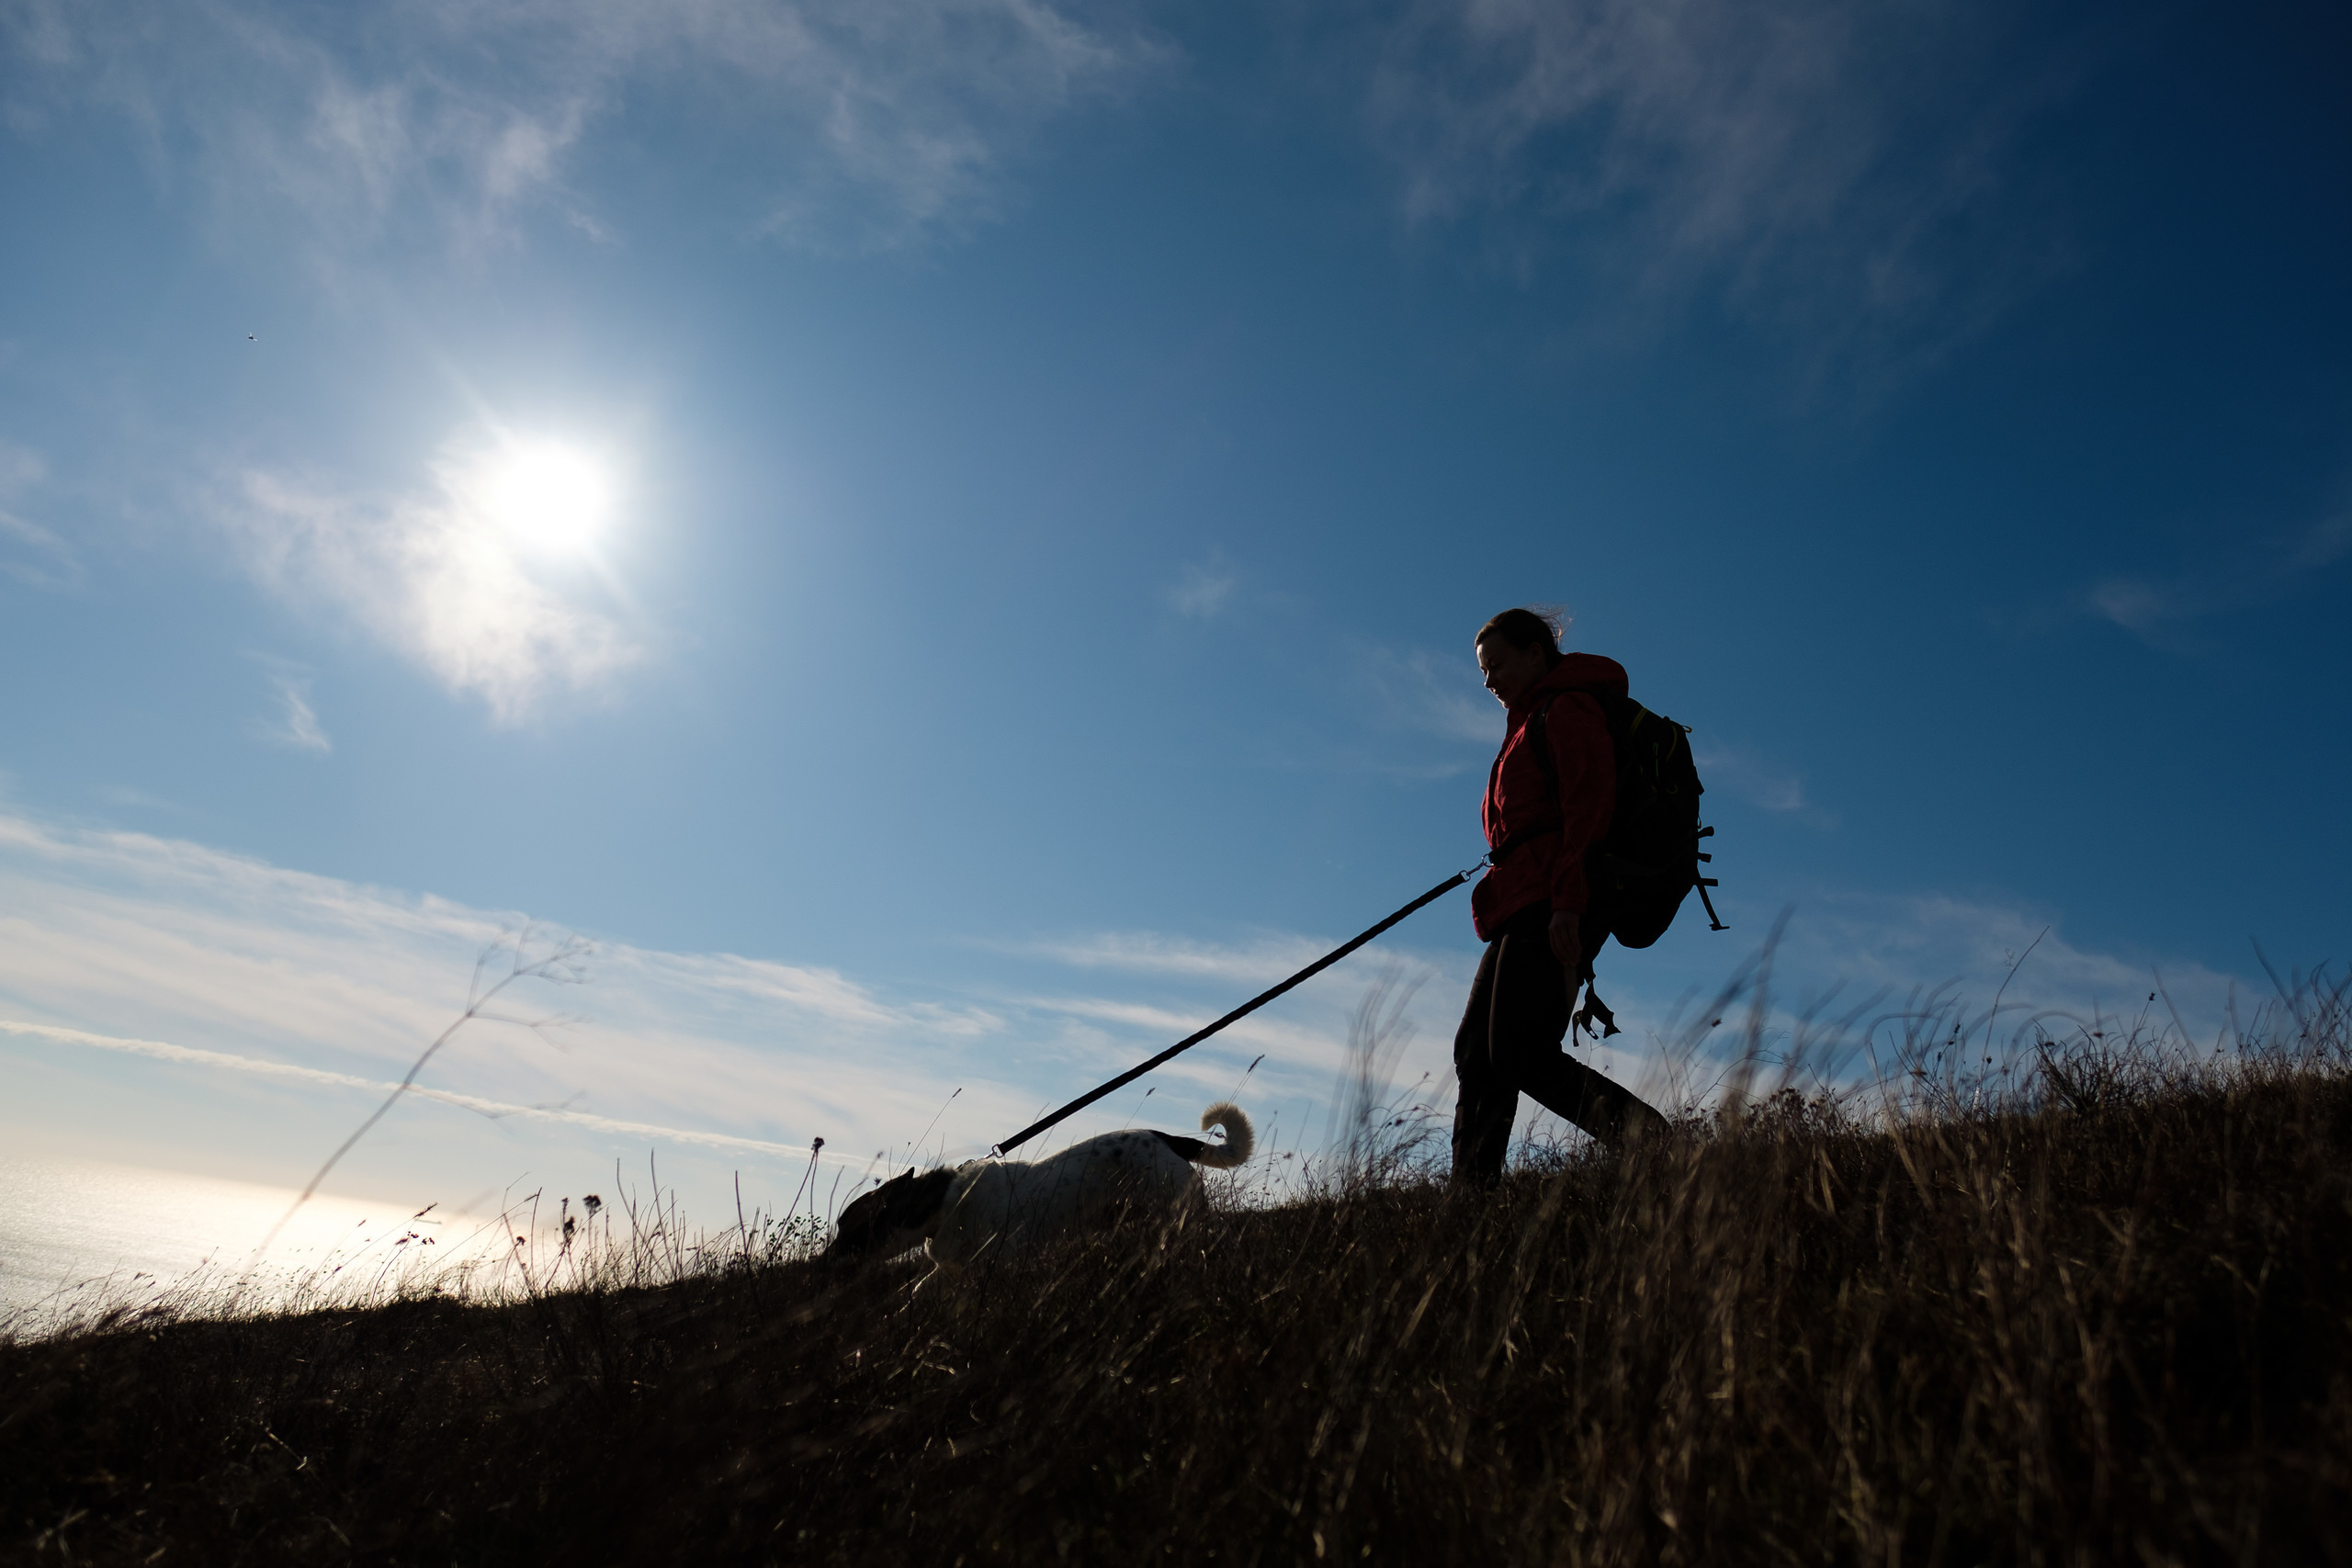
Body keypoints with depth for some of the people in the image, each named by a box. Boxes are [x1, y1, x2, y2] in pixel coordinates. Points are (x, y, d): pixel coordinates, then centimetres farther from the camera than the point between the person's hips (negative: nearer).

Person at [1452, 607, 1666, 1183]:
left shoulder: (1568, 708, -2)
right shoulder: (1532, 724, 27)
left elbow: (1589, 805, -14)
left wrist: (1567, 903, -22)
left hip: (1555, 905, -10)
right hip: (1526, 908, 10)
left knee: (1519, 1053, -17)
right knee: (1475, 1049, 5)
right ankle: (1470, 1191, 6)